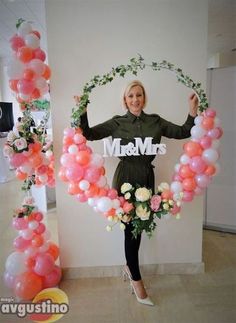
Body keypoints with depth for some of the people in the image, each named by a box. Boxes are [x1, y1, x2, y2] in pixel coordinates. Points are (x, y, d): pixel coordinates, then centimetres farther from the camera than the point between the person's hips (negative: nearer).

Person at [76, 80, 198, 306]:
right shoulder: (117, 123, -1)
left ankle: (129, 267, 43)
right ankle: (136, 281, 26)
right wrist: (82, 112, -16)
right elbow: (89, 134, -4)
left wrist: (192, 111, -7)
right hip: (126, 179, -3)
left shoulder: (155, 121, 6)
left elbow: (183, 132, 5)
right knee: (132, 228, 5)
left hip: (147, 179, 4)